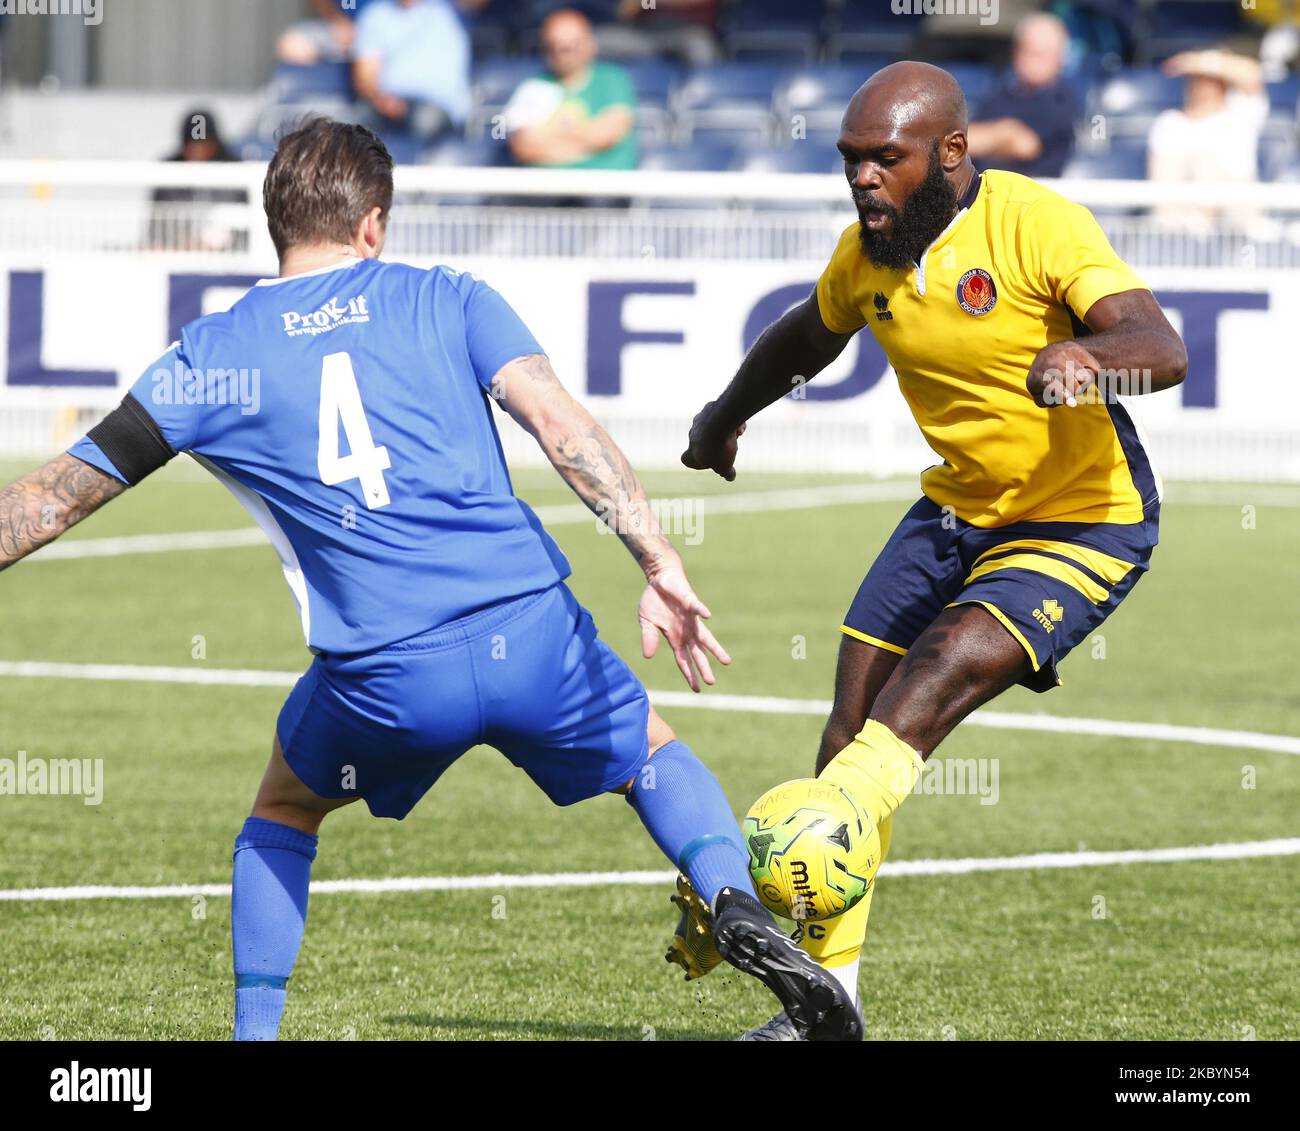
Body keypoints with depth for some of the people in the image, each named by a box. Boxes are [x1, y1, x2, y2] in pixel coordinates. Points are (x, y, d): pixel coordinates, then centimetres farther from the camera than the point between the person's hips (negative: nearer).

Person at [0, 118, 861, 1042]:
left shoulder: (210, 357, 13)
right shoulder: (444, 298, 12)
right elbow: (561, 424, -3)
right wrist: (661, 564, -7)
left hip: (382, 676, 0)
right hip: (533, 631, 0)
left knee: (282, 812, 30)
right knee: (654, 756, 27)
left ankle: (254, 1031, 20)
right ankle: (737, 906, -1)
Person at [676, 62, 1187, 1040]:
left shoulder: (1038, 225, -22)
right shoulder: (866, 256, -1)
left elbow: (1163, 350, -33)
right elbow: (808, 337, 23)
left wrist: (1084, 353, -55)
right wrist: (726, 416, 38)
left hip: (1086, 523, -7)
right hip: (957, 509, 7)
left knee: (944, 671, -28)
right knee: (854, 725, -2)